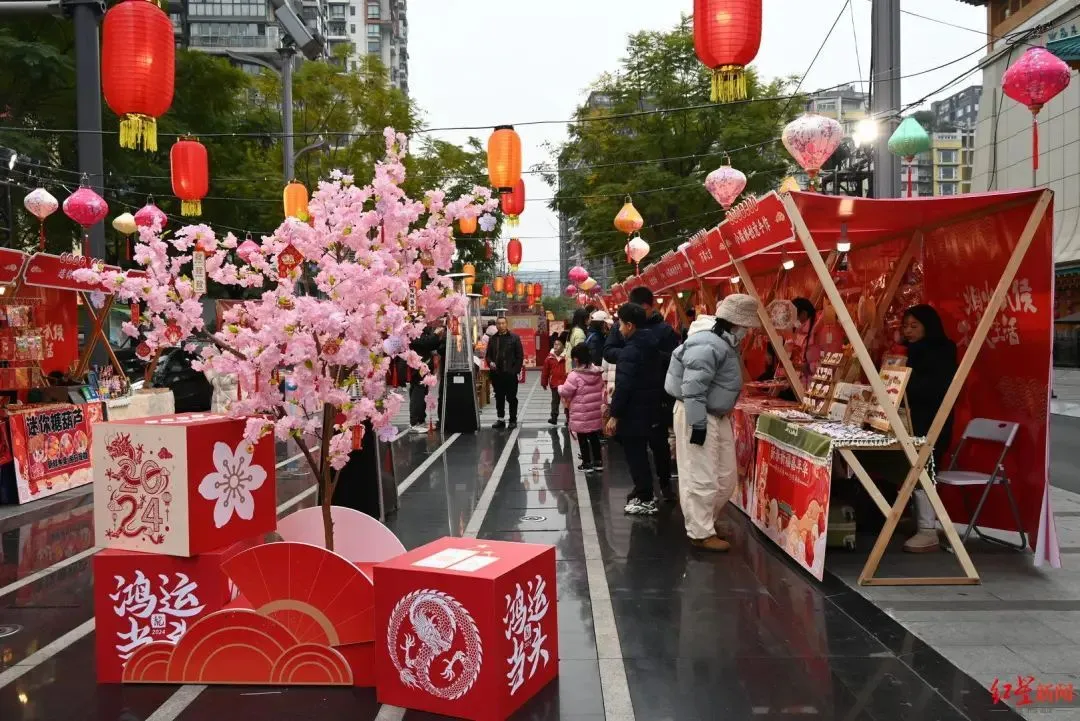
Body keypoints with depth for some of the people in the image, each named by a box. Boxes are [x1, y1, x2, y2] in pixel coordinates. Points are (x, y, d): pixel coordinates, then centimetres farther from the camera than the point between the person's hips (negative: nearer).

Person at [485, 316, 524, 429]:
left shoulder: (514, 337, 0)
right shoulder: (493, 339, 11)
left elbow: (520, 355, -2)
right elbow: (488, 355, 16)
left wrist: (516, 370, -10)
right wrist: (490, 362, -6)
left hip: (510, 373, -3)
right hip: (496, 373, 3)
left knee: (511, 398, 3)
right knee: (499, 398, 8)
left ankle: (513, 420, 11)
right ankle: (500, 419, 15)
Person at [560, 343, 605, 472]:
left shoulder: (575, 375, -19)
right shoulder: (598, 373, 1)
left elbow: (565, 393, -12)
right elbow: (602, 391, 11)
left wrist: (560, 388, 8)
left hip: (581, 416, -6)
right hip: (595, 414, 6)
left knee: (583, 439, 8)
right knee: (594, 437, 17)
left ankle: (587, 464, 15)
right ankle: (598, 462, 25)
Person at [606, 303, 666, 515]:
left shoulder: (630, 352, -19)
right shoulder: (652, 347, 10)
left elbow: (623, 387, -23)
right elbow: (657, 379, 16)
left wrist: (614, 415, -18)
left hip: (633, 413, -9)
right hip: (649, 409, 9)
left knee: (635, 456, -1)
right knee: (640, 453, 20)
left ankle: (645, 500, 5)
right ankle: (642, 492, 30)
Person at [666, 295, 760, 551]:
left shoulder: (725, 342, 11)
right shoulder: (708, 345, -23)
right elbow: (693, 389, -26)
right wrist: (698, 425, -25)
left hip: (718, 416, 11)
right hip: (698, 416, -11)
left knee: (726, 477, 16)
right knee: (701, 479, -2)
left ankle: (702, 521, 31)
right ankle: (701, 533, 8)